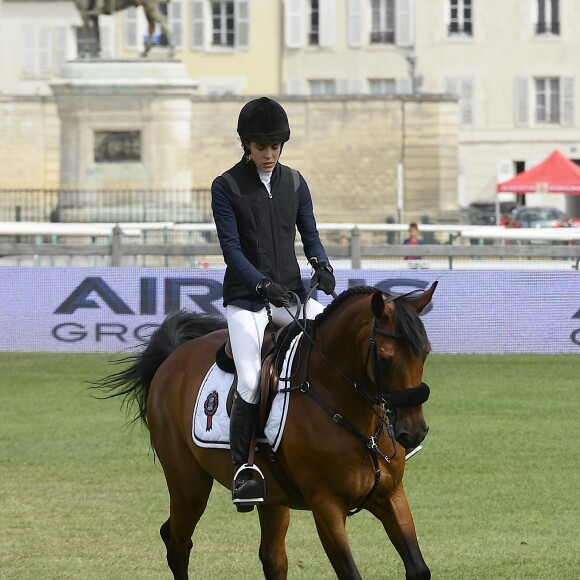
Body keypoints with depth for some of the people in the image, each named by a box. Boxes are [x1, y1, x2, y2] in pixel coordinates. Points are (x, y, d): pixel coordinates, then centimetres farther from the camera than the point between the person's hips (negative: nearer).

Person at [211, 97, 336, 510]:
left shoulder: (294, 183, 11)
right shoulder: (226, 187, -2)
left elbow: (310, 235, 12)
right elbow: (231, 247, -8)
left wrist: (321, 265, -11)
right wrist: (263, 285, -22)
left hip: (291, 294, 4)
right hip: (246, 300, -4)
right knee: (251, 383, -19)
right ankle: (242, 469, -11)